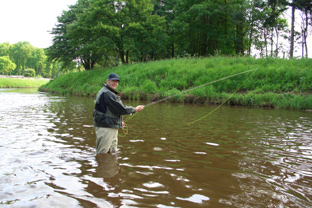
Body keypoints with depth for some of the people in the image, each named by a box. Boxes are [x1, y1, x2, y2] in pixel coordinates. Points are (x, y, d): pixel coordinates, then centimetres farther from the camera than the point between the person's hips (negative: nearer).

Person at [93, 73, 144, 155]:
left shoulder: (109, 93, 18)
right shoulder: (107, 93, -18)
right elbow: (120, 108, -20)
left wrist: (119, 121, 17)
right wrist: (135, 109, -8)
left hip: (112, 127, 11)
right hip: (105, 127, -11)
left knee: (112, 151, 17)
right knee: (102, 153, -5)